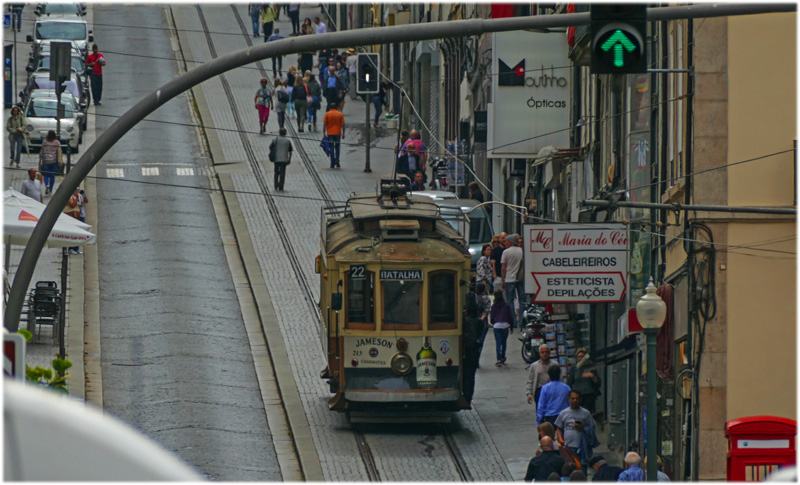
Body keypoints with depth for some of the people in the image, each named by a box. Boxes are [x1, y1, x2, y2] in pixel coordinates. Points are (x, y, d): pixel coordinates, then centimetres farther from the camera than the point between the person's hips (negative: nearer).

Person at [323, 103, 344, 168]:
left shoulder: (327, 114, -1)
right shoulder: (340, 114, 3)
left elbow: (324, 124, -3)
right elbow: (343, 124, 0)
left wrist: (324, 133, 3)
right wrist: (343, 134, 5)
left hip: (330, 133, -1)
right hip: (338, 133, 1)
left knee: (331, 148, 2)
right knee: (337, 148, 13)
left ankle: (333, 163, -4)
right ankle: (337, 162, 0)